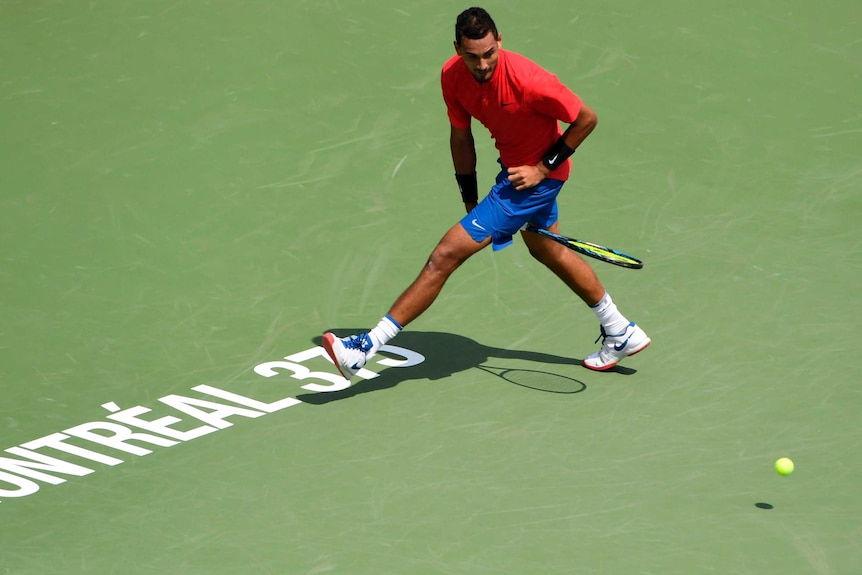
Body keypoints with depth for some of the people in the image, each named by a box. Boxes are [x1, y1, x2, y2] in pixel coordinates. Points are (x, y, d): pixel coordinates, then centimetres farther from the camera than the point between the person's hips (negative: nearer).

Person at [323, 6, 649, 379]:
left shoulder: (526, 80, -32)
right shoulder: (452, 76, -13)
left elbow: (586, 118, -18)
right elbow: (461, 137, 2)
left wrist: (543, 167, -17)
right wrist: (471, 203, 2)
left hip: (536, 176, -9)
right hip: (513, 166, 9)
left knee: (446, 254, -13)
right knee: (547, 250, 30)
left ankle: (365, 350, -10)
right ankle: (621, 334, 49)